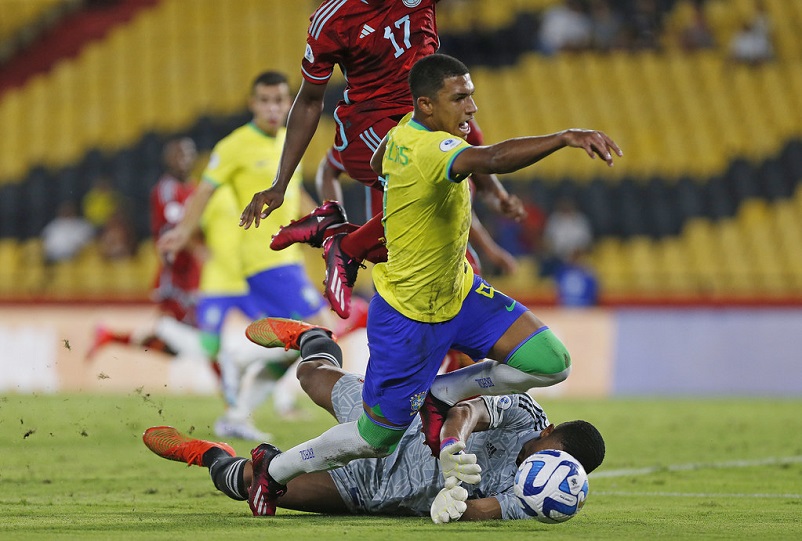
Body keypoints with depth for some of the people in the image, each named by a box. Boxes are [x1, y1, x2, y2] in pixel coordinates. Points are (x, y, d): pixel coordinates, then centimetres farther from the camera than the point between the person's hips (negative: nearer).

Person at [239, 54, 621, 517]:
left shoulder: (405, 132, -4)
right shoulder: (430, 149, -33)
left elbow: (379, 165, 20)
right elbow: (493, 159, -53)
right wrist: (565, 138, -61)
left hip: (459, 292, 9)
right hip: (408, 318, -9)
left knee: (550, 363, -8)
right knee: (377, 438, 7)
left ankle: (440, 397, 11)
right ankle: (274, 469, 32)